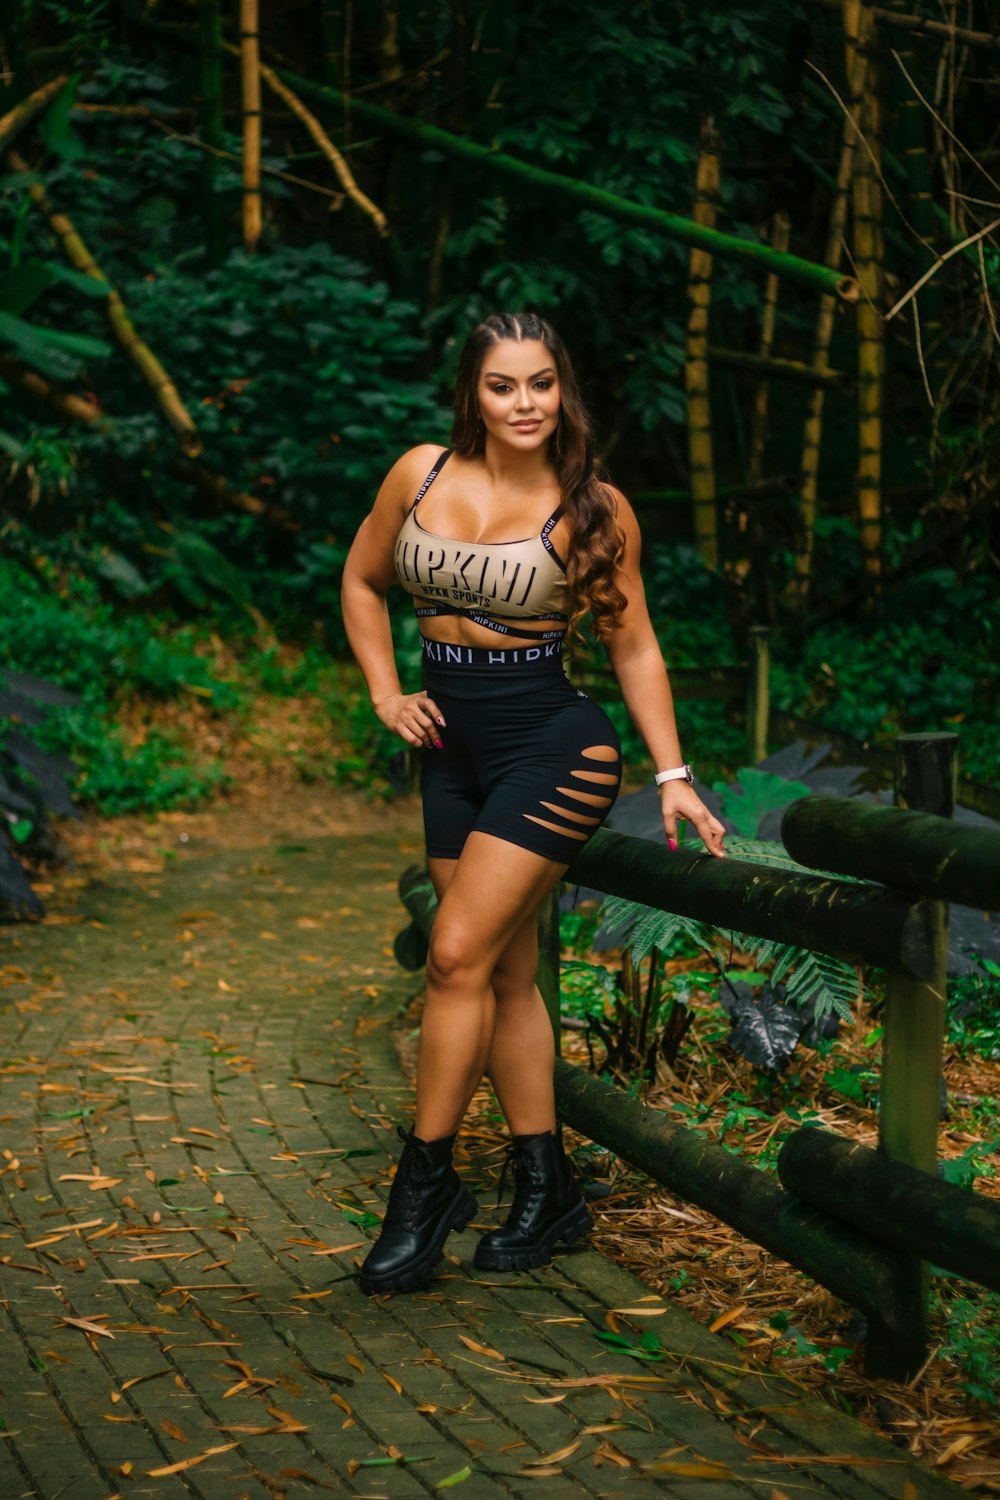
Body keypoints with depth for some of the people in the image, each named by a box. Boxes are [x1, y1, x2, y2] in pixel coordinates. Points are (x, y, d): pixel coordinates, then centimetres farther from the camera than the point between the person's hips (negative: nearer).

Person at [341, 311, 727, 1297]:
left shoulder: (593, 509, -5)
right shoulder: (421, 474, 3)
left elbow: (633, 646, 1)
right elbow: (362, 583, 17)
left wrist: (673, 776, -2)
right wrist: (386, 696, 8)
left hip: (553, 742, -5)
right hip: (453, 745, 5)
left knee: (458, 955, -13)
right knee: (506, 973, 8)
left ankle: (425, 1180, 1)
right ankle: (546, 1193, 18)